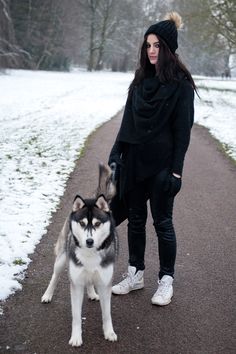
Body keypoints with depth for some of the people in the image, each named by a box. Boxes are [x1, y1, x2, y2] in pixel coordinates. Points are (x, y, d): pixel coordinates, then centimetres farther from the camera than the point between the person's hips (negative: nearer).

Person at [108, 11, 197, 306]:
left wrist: (176, 170, -14)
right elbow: (128, 121, 10)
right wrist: (117, 154, 5)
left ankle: (166, 281, 19)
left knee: (162, 222, 4)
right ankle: (135, 274, 28)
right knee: (135, 219, 13)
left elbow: (182, 128, -11)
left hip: (161, 164, -6)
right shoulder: (141, 80, 8)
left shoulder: (180, 83, -8)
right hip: (134, 161, 6)